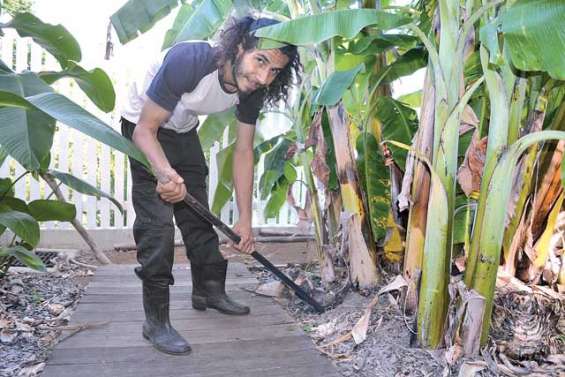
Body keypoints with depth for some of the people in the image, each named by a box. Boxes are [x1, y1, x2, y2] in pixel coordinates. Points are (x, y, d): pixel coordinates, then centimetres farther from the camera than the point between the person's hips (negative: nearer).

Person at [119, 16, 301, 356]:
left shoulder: (251, 90, -18)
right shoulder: (187, 60, -37)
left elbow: (244, 153, -11)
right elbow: (146, 130, -31)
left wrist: (245, 220, -11)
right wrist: (165, 172, -53)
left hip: (183, 132, 6)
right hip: (144, 128, -6)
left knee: (198, 213, 11)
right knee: (157, 219, -15)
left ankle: (209, 290, 29)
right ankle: (156, 320, -5)